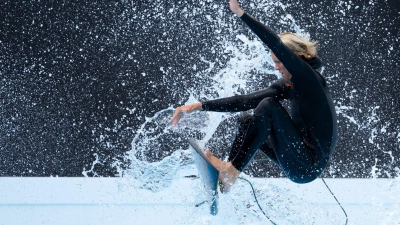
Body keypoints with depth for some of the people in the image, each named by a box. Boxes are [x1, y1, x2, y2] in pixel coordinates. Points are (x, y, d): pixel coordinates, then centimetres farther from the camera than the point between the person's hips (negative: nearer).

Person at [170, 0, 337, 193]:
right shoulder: (288, 85, 10)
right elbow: (245, 101, 5)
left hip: (309, 167, -9)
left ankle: (232, 169, -13)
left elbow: (276, 44, -25)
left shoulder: (309, 78, -13)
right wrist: (200, 106, -2)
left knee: (268, 106, -17)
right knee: (247, 122, 12)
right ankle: (228, 173, -2)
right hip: (301, 162, 9)